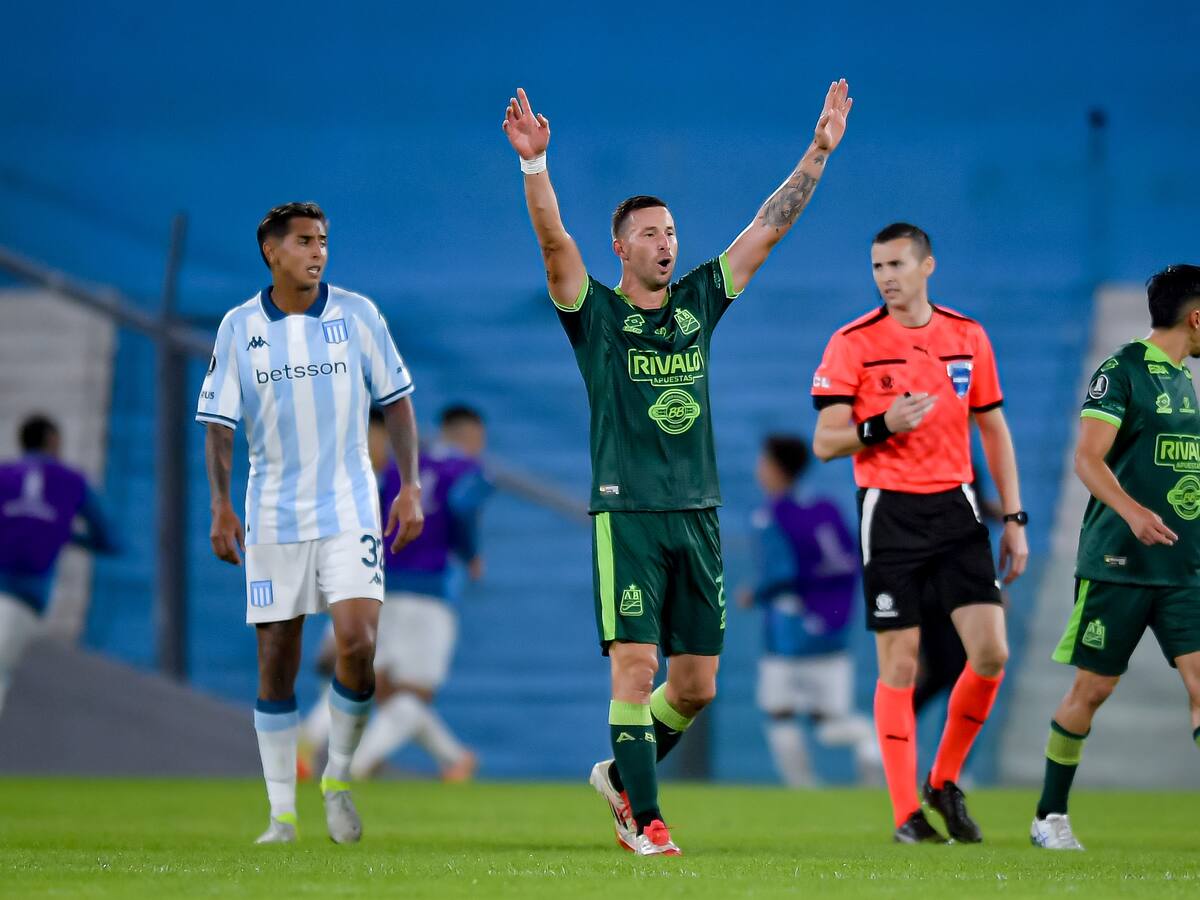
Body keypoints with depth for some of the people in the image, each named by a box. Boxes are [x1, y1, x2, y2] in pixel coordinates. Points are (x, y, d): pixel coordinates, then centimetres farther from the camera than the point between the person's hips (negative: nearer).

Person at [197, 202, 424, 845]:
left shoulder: (357, 314, 1)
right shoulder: (239, 326, 1)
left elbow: (396, 402, 6)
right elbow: (218, 423, 3)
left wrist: (410, 488, 0)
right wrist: (220, 506, -7)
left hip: (349, 507, -1)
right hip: (272, 513, 1)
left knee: (357, 642, -16)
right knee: (275, 663, 1)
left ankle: (338, 780, 6)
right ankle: (281, 813, 9)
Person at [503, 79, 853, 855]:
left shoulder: (697, 302, 12)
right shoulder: (595, 312, 0)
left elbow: (768, 229, 13)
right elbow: (553, 238, -15)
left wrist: (819, 152, 8)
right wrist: (534, 164, -29)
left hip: (698, 514, 5)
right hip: (628, 514, -5)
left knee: (698, 684, 6)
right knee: (636, 666, -11)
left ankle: (622, 773, 29)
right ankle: (644, 817, -4)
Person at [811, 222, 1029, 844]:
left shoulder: (968, 336, 7)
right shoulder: (852, 343, -3)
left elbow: (993, 429, 15)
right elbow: (824, 442, -4)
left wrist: (1013, 518, 11)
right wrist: (882, 426, -22)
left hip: (955, 509, 3)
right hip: (890, 512, -3)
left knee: (991, 654, -7)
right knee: (899, 666, -3)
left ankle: (944, 782, 14)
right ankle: (906, 813, 4)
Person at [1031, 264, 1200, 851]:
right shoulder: (1122, 371, -7)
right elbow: (1088, 458, -17)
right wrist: (1133, 511, -31)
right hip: (1117, 562, -6)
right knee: (1092, 688, 3)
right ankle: (1049, 817, 17)